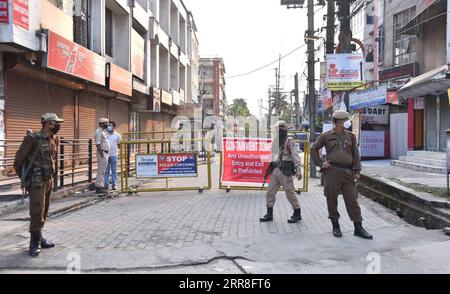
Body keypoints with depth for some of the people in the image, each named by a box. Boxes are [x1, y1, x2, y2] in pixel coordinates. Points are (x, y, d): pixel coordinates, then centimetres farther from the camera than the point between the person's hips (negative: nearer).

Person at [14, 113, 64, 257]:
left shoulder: (54, 139, 7)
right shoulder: (33, 138, -14)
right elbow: (18, 161, -10)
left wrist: (52, 174, 14)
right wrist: (25, 179, -4)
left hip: (49, 181, 7)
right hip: (37, 182, -7)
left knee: (44, 212, 14)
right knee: (37, 213, -6)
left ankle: (39, 238, 26)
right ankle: (34, 243, 5)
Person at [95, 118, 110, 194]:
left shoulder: (103, 131, 18)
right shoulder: (99, 132, -13)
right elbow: (98, 144, -20)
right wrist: (102, 155, -24)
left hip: (106, 153, 10)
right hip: (102, 154, -10)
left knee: (102, 171, 12)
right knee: (101, 171, -8)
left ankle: (101, 186, 17)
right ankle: (99, 187, -5)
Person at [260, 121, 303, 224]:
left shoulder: (289, 142, -7)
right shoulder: (275, 142, 15)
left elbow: (295, 156, -14)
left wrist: (298, 170, -23)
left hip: (285, 172, -7)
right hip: (275, 171, 7)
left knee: (290, 193, -2)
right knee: (270, 192, 6)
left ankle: (297, 214, 13)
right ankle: (269, 215, 16)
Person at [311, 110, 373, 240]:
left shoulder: (351, 136, 10)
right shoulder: (326, 136, 3)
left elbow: (356, 154, 9)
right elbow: (313, 149, 11)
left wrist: (357, 171, 2)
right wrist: (321, 163, 3)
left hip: (348, 172, 2)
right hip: (332, 171, -2)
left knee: (352, 200, 2)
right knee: (332, 199, 6)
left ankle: (358, 228, 9)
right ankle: (335, 226, 21)